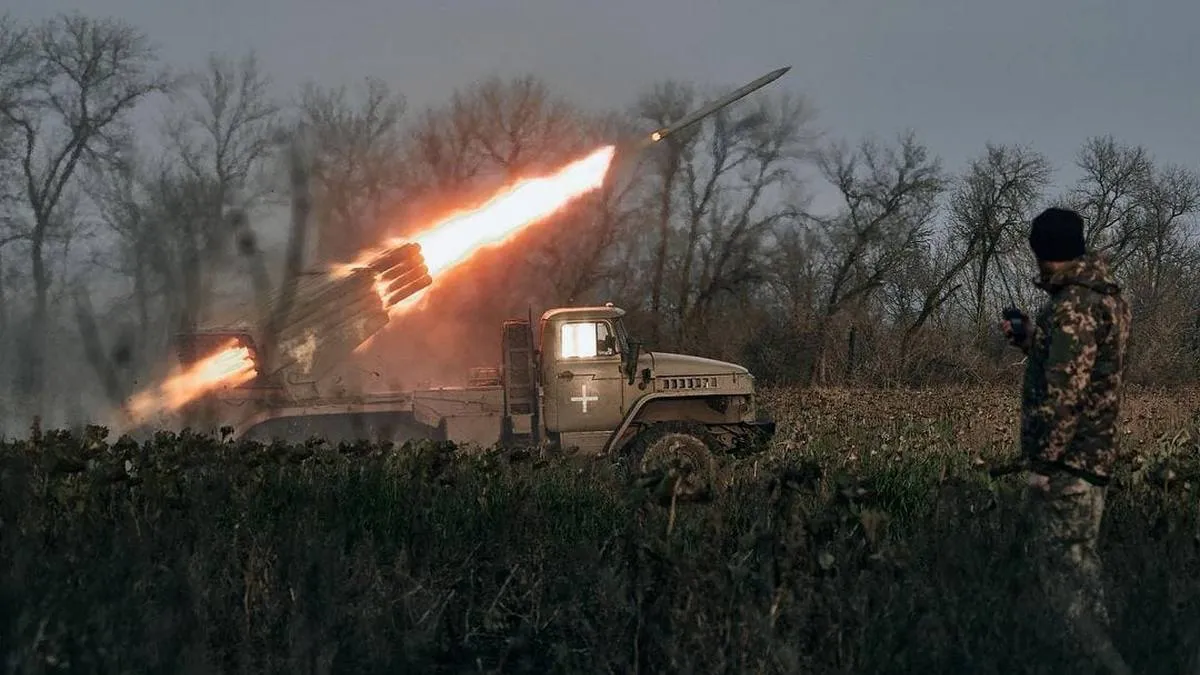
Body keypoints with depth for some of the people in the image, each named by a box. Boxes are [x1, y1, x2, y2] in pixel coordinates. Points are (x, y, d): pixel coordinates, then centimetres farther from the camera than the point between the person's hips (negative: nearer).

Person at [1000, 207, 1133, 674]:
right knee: (1077, 561, 17)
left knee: (1065, 566, -9)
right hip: (1094, 453, 10)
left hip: (1068, 459, -10)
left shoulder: (1074, 304, -18)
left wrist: (1043, 461, -19)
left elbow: (1065, 390, -22)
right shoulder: (1107, 297, 12)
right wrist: (1026, 338, 19)